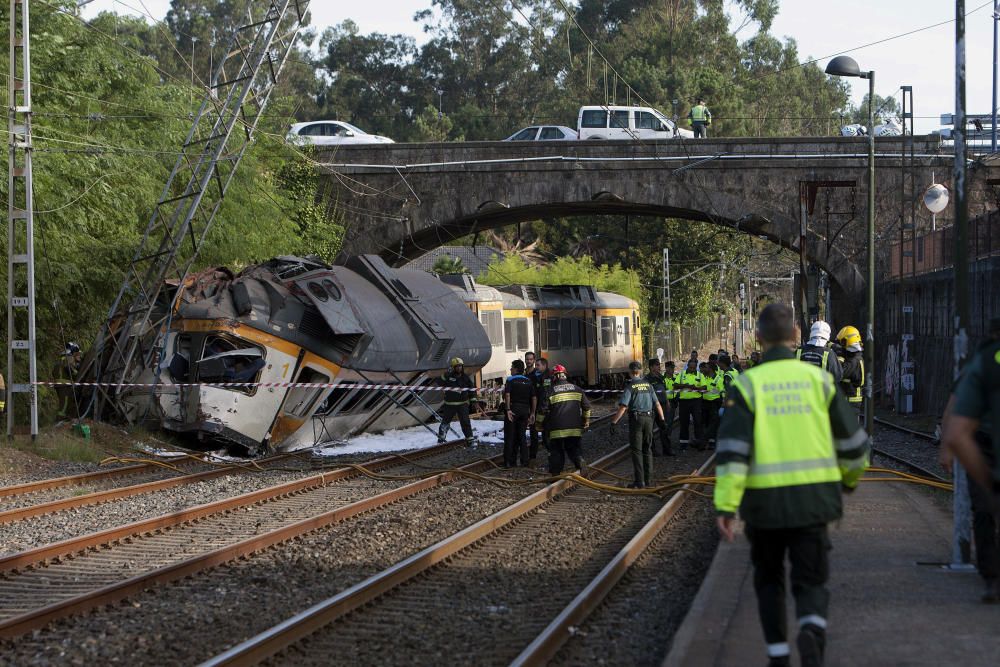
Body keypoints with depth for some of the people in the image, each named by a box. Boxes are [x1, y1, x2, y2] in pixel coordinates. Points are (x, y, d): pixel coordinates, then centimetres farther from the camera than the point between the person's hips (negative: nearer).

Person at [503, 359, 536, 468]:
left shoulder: (510, 380, -5)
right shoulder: (528, 381, 10)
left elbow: (507, 395, -19)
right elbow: (534, 398, 7)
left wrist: (508, 409, -20)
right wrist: (532, 413, 11)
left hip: (512, 410, -4)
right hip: (525, 410, 4)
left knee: (509, 437, 1)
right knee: (521, 436, 12)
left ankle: (509, 462, -1)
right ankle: (524, 461, 8)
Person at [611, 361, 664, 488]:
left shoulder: (630, 387, -9)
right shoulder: (648, 385, 6)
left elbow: (623, 407, -16)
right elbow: (657, 404, 8)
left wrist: (614, 422, -14)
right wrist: (662, 419, 16)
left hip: (636, 419, -5)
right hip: (648, 418, 5)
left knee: (636, 450, -2)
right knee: (647, 449, 14)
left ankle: (639, 481, -6)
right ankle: (648, 479, 17)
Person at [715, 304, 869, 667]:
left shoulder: (748, 385, -3)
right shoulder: (818, 379, 3)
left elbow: (733, 448, -12)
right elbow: (851, 440, 9)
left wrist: (725, 506, -14)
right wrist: (851, 477, 30)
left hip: (765, 501, 0)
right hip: (813, 498, 1)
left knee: (769, 579, 21)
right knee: (811, 584, 4)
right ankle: (811, 634, -27)